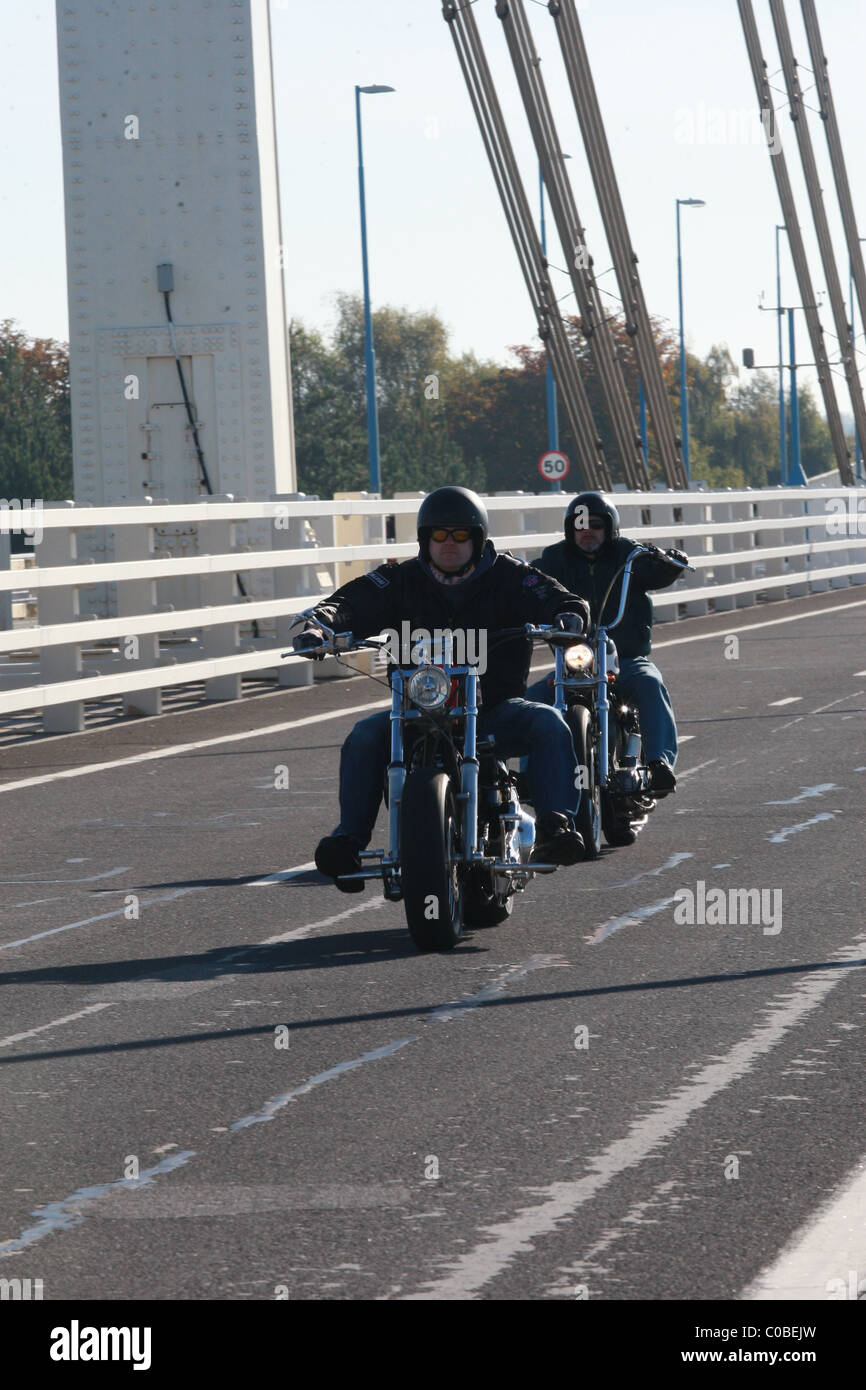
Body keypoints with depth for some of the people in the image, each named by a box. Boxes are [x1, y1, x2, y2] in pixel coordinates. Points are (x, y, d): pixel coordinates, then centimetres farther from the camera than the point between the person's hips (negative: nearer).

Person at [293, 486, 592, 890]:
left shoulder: (507, 577, 4)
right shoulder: (402, 581, 7)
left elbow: (557, 599, -6)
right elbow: (354, 602, -5)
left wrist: (569, 616, -32)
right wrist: (320, 623, -28)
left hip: (496, 709, -1)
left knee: (548, 723, -28)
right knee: (366, 735, -24)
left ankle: (556, 824, -34)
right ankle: (349, 838, -25)